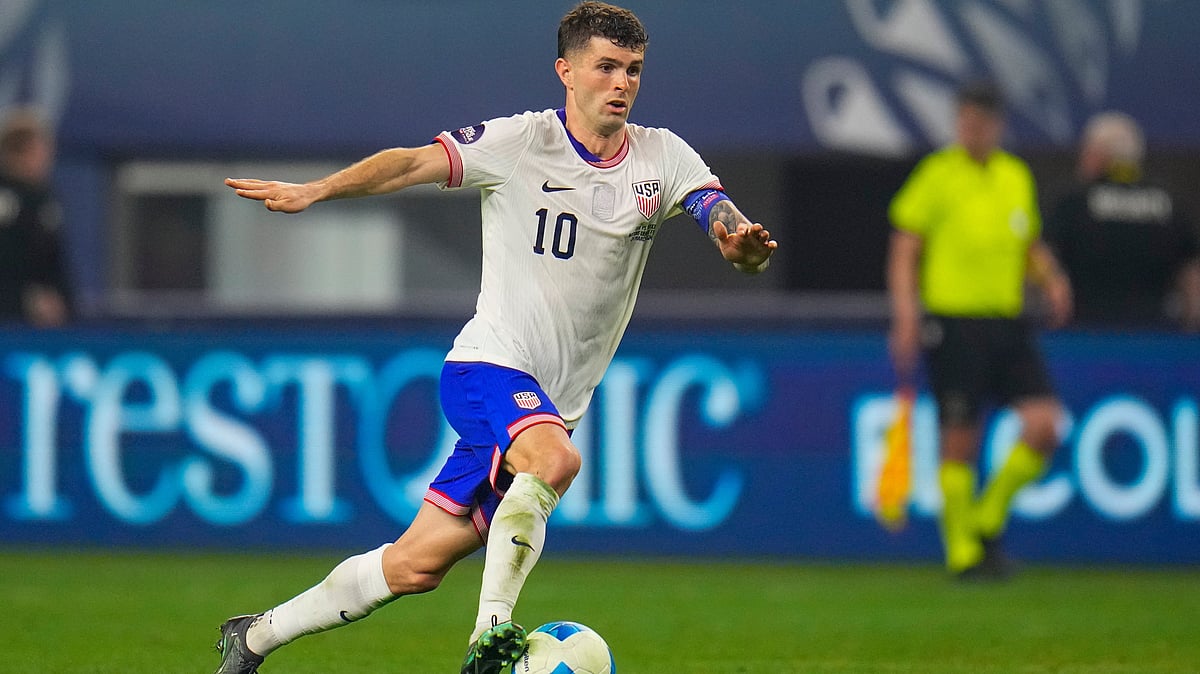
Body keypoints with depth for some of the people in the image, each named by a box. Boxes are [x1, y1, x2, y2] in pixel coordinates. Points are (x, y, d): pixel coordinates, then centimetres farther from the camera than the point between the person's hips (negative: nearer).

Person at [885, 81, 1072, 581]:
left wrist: (1051, 280, 5)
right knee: (959, 444, -3)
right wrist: (905, 314, -15)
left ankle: (986, 522, 11)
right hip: (953, 322, -5)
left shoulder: (1017, 177, 14)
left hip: (1008, 321, 5)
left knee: (1044, 424, -7)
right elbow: (904, 252, -4)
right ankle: (962, 552, 10)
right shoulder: (936, 175, -3)